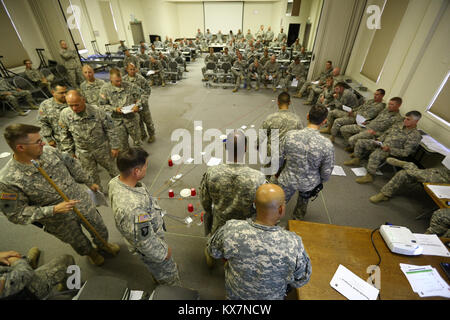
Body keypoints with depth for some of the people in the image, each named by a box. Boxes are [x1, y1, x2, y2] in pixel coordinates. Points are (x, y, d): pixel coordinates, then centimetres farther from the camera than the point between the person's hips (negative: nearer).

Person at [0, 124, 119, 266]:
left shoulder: (50, 151, -15)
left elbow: (74, 166, 2)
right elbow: (17, 214, -18)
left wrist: (90, 183, 13)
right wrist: (54, 209, -27)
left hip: (84, 202, 3)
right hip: (61, 222, -3)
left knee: (101, 230, 24)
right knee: (80, 243, 24)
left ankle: (103, 245, 58)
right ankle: (90, 252, 59)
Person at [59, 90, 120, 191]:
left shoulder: (97, 111, -19)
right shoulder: (65, 114, -11)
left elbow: (110, 129, -11)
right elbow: (65, 136, 1)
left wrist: (114, 146, -9)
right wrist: (69, 152, 4)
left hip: (102, 149, -2)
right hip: (83, 153, 2)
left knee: (112, 169, 16)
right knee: (91, 176, 17)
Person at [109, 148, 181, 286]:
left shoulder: (116, 181, -18)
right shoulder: (133, 209, -47)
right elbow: (145, 242, -32)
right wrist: (164, 251, -13)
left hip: (149, 233, 8)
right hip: (149, 248, -8)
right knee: (168, 276, 22)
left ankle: (159, 280, 66)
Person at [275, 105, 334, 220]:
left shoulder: (290, 135, -22)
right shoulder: (327, 145, -24)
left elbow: (279, 158, -9)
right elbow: (326, 172, -12)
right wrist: (320, 182, 12)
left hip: (288, 181, -1)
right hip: (309, 184, 2)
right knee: (304, 199, 35)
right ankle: (298, 219, 58)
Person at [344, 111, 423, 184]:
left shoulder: (415, 135, -12)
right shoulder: (398, 125, 8)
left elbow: (406, 152, -16)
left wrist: (389, 149, -25)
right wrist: (378, 140, -1)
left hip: (392, 151, -7)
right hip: (381, 143, 8)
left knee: (374, 155, -37)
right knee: (360, 142, -3)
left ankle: (370, 176, -24)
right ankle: (356, 159, 9)